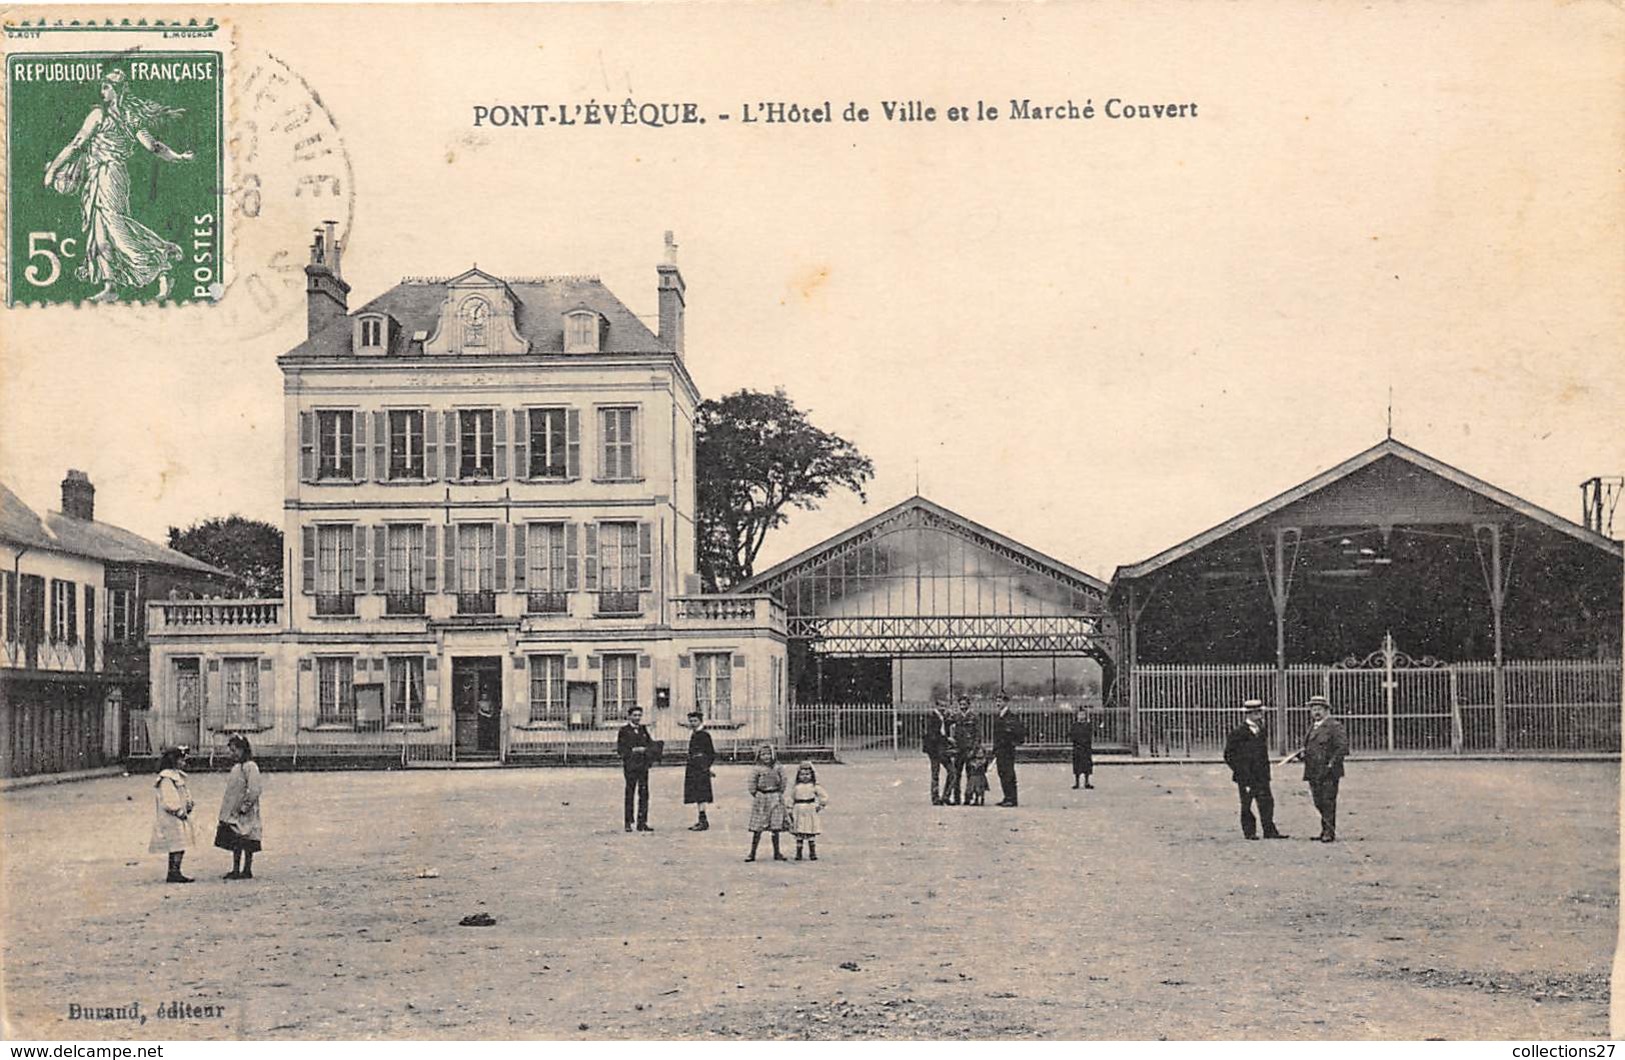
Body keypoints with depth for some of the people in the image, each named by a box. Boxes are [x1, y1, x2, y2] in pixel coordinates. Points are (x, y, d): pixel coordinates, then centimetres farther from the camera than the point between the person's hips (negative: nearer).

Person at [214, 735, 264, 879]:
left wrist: (245, 807, -19)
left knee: (246, 844, -2)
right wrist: (227, 810, 16)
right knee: (235, 843, 10)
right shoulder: (237, 767, 14)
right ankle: (236, 870, 15)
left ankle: (247, 870, 3)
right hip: (233, 813, 9)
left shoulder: (250, 767, -14)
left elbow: (255, 790, -20)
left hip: (245, 814, -9)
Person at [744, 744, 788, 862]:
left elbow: (783, 783, 6)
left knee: (776, 827, 5)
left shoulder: (777, 769, 3)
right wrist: (756, 795, -4)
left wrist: (779, 795, 1)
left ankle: (777, 853, 15)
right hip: (761, 799, -2)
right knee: (757, 828, 0)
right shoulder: (757, 770, -3)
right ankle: (752, 853, 7)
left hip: (775, 799, 2)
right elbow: (752, 785, -2)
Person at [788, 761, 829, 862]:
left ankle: (812, 853, 8)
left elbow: (825, 797, 2)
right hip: (799, 812, 2)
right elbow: (791, 800, 13)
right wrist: (790, 811, 8)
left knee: (811, 833, 1)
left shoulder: (815, 786, 0)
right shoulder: (796, 787, 7)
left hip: (810, 812, -2)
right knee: (799, 833, 3)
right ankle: (798, 853, 9)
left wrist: (820, 806, -5)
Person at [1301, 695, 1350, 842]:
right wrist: (1303, 754, 8)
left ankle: (1329, 833, -3)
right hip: (1313, 772, 8)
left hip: (1328, 773, -8)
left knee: (1328, 802, -6)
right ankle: (1325, 831, 19)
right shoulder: (1312, 726, 19)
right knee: (1319, 802, 10)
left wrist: (1332, 764, -17)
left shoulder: (1334, 726, -7)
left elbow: (1343, 747, -13)